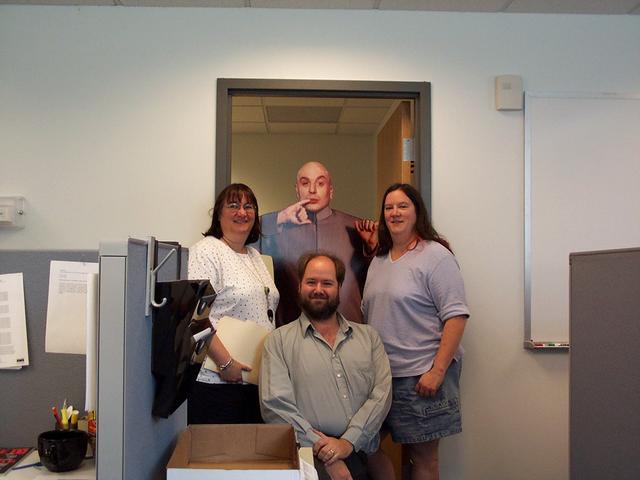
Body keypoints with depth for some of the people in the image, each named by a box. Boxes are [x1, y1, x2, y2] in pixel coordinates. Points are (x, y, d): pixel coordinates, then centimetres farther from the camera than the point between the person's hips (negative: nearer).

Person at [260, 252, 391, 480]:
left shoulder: (368, 336, 17)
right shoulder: (278, 340, 9)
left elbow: (381, 393, 5)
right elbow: (275, 404, -3)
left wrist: (348, 442, -9)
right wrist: (323, 451, -12)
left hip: (359, 452, 4)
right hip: (308, 459, -4)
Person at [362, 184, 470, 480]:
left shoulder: (436, 255, -8)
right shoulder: (378, 261, 13)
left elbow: (456, 316, -14)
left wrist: (437, 370, -19)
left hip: (421, 376, -6)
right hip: (379, 373, 7)